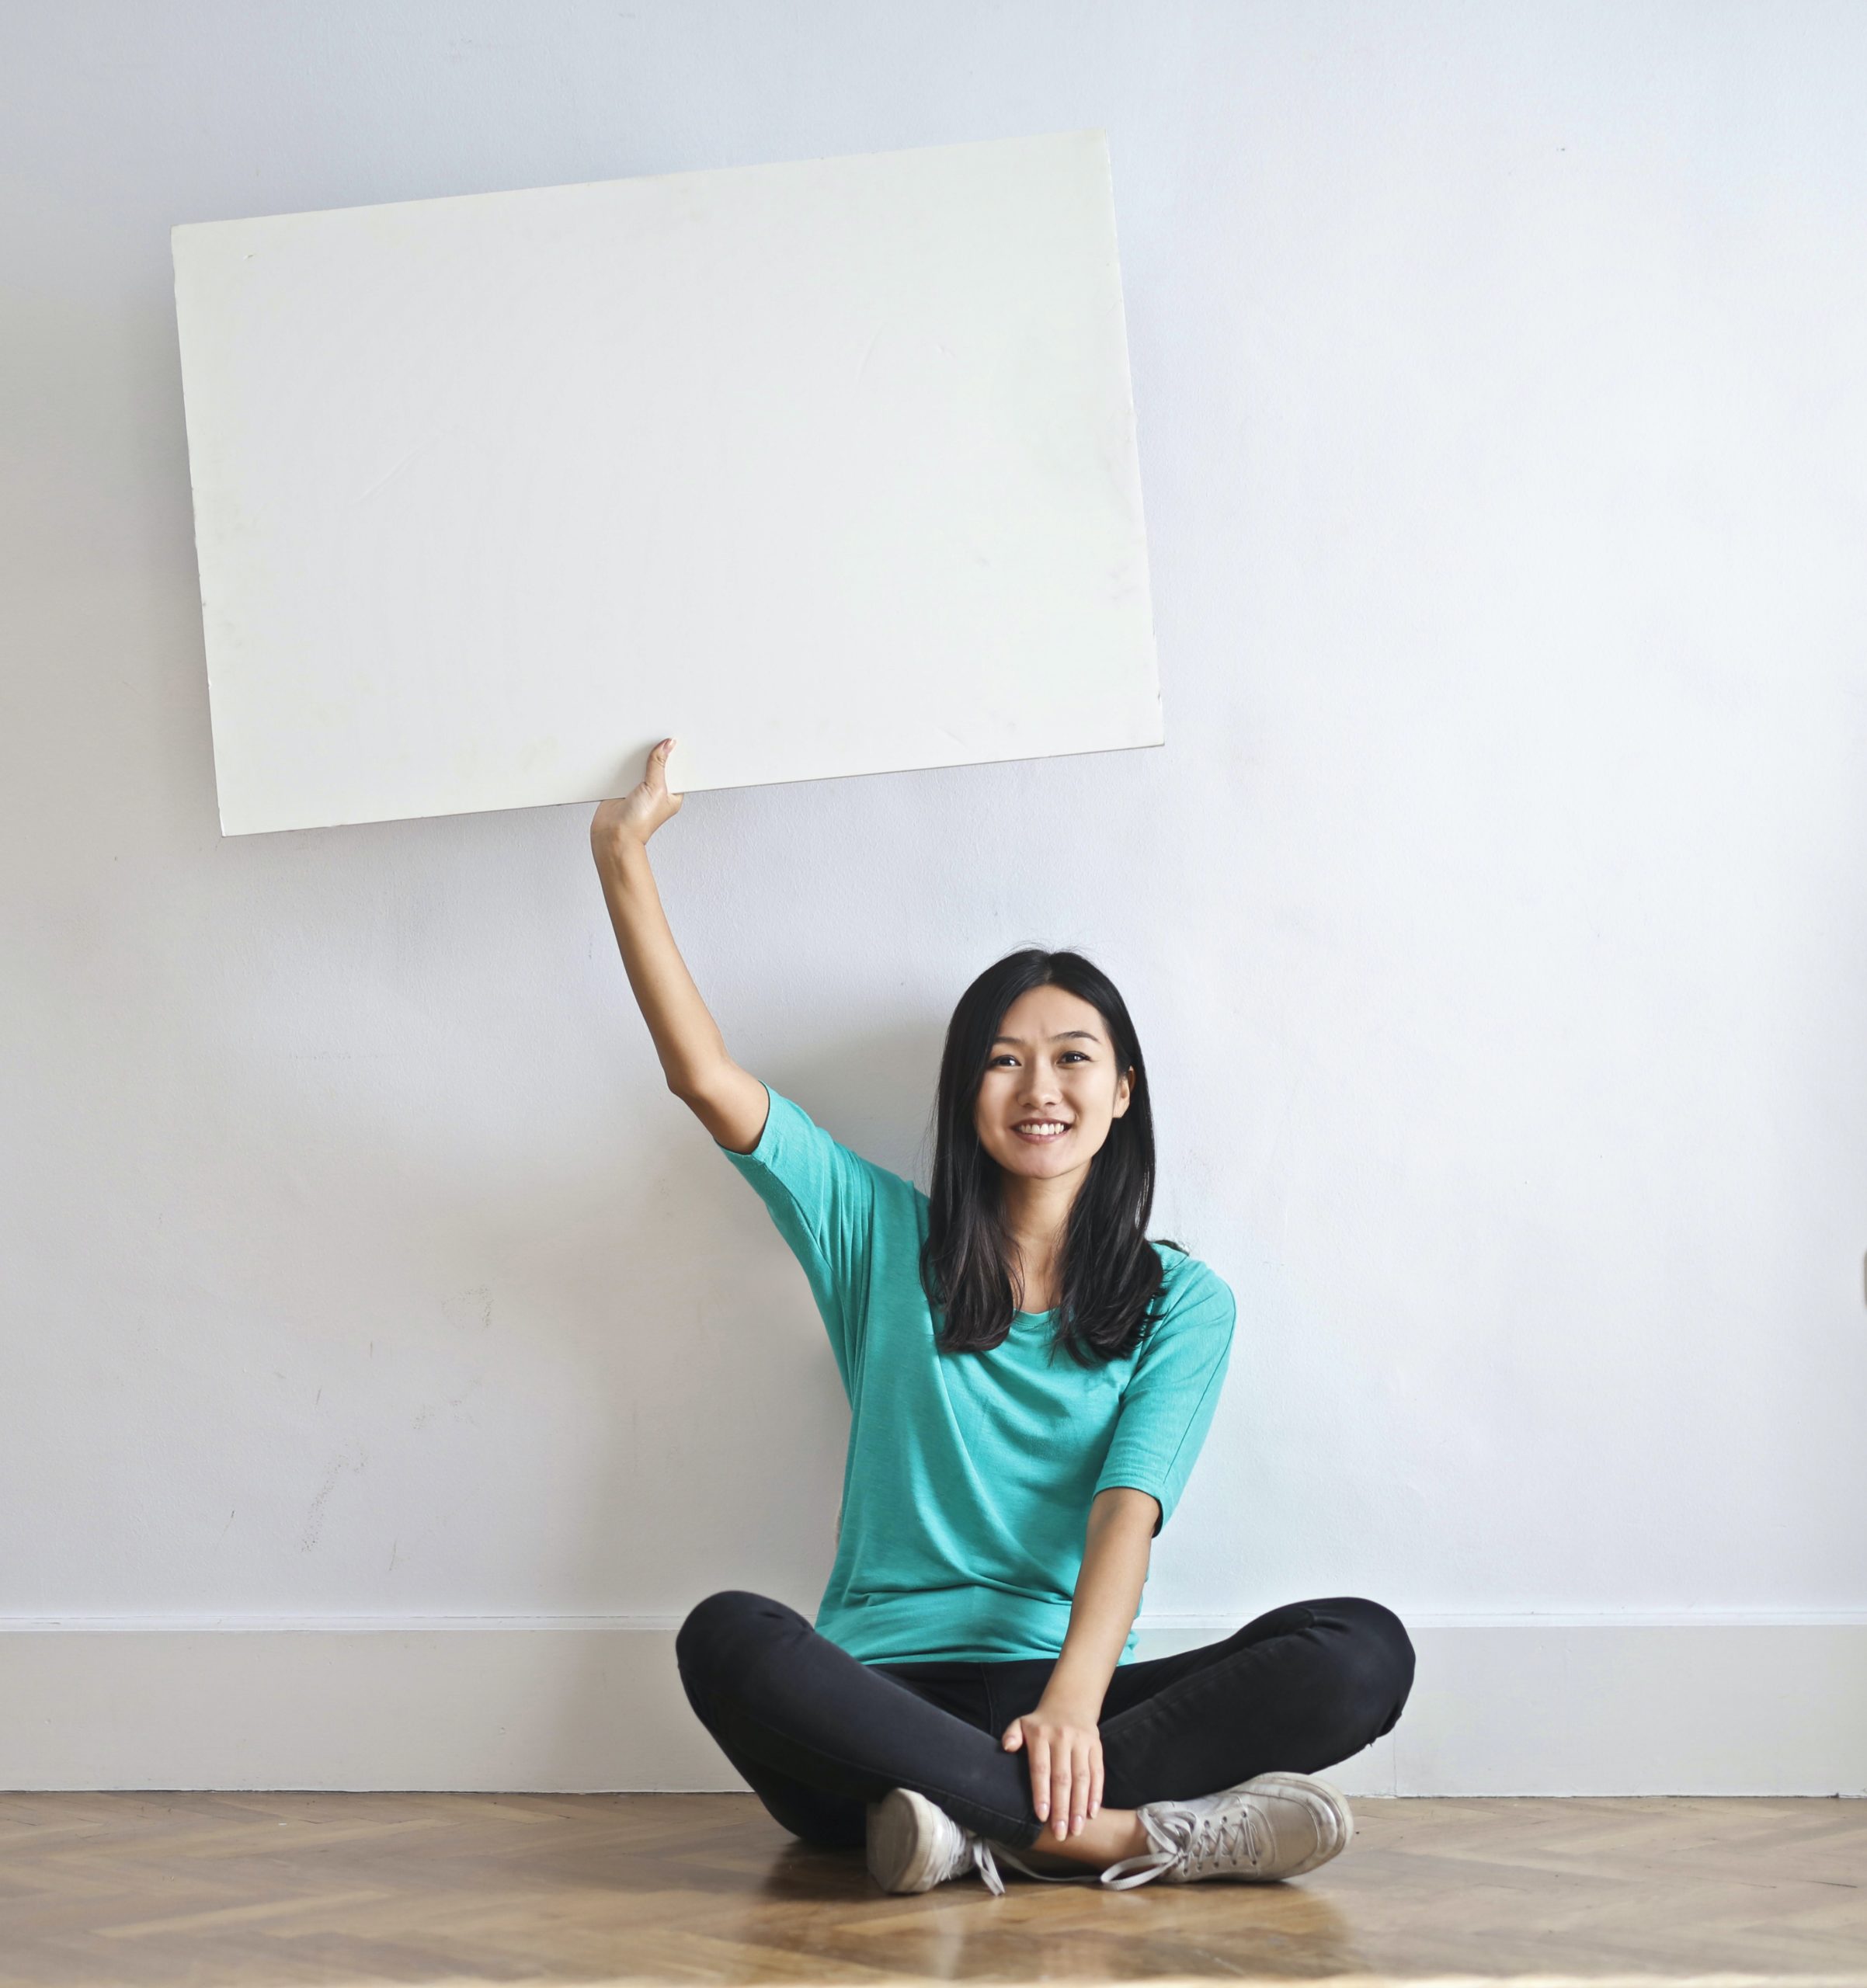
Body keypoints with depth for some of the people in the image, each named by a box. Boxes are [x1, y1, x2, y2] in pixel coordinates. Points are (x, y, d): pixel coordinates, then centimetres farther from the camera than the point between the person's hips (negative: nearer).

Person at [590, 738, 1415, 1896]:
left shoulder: (1182, 1301, 12)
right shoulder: (886, 1240, 16)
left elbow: (1128, 1508, -4)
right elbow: (707, 1078, 7)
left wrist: (1072, 1701, -21)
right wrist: (625, 855, 4)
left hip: (1058, 1697, 0)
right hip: (880, 1698, 0)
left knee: (1364, 1651, -25)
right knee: (729, 1638, -35)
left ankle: (984, 1822, -35)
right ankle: (1122, 1832, -37)